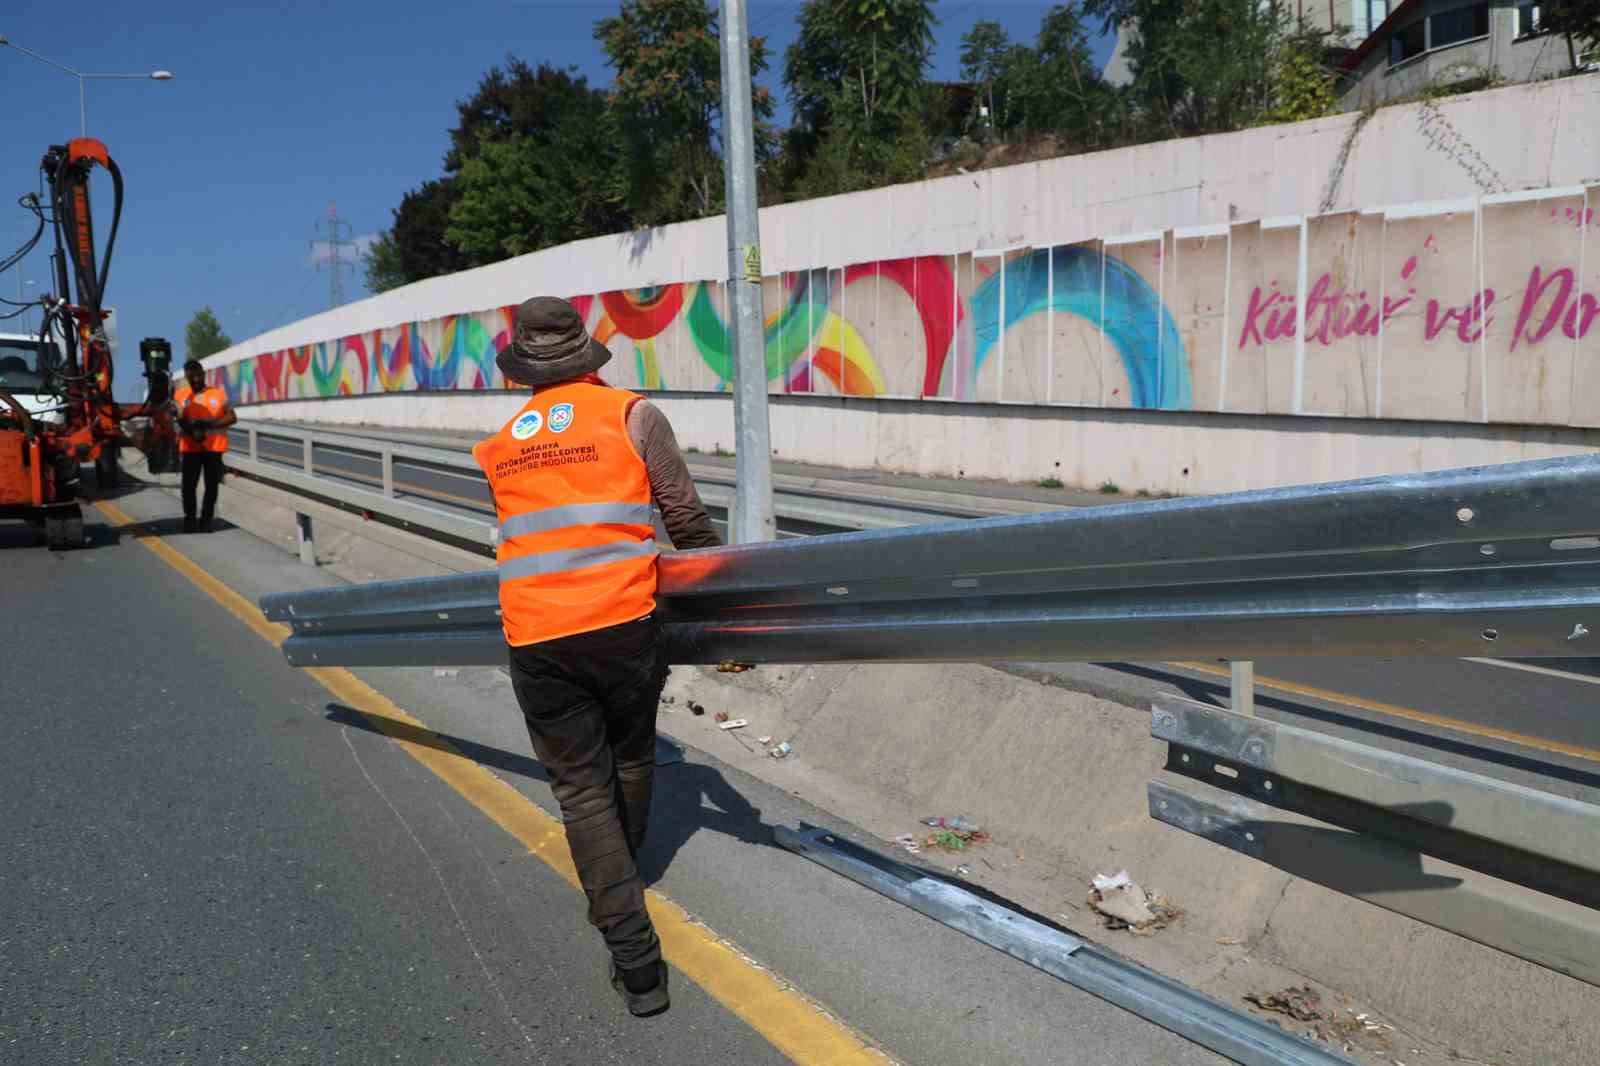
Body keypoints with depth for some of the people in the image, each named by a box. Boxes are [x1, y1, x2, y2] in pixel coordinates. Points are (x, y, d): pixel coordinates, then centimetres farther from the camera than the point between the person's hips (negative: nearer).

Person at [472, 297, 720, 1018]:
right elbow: (687, 520, 0)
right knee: (631, 760, 23)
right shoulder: (633, 415, 1)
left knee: (582, 787, 7)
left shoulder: (499, 446, 12)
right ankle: (622, 880, 46)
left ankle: (634, 956, 2)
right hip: (622, 625, -1)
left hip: (533, 640, 2)